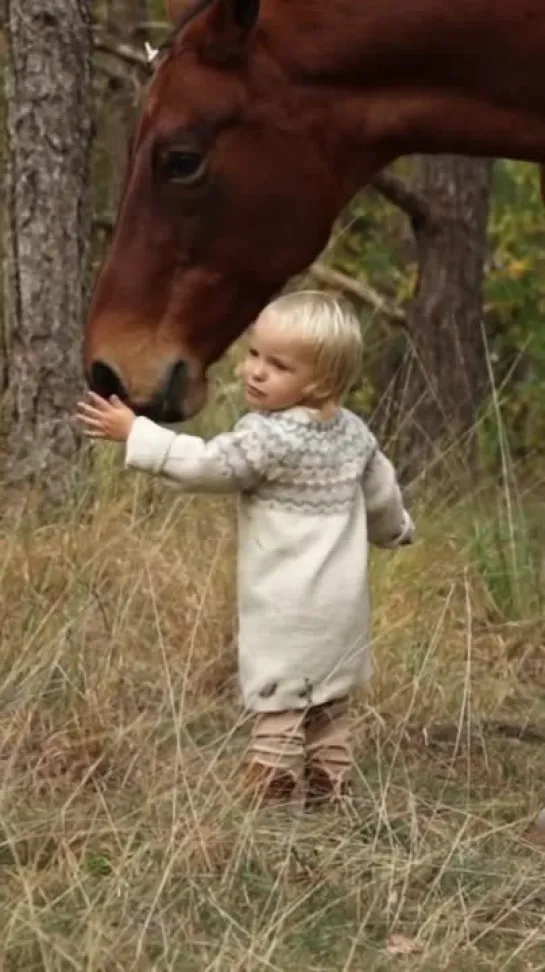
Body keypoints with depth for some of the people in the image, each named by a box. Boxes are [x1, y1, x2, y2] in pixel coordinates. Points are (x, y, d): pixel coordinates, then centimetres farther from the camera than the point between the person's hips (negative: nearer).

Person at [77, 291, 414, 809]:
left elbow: (204, 465, -15)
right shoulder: (354, 431, 6)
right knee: (329, 716, 15)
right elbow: (382, 492, 20)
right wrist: (396, 530, 41)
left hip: (287, 611, -8)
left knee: (278, 717, -5)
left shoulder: (267, 436, -19)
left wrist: (135, 432, -8)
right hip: (341, 605, 8)